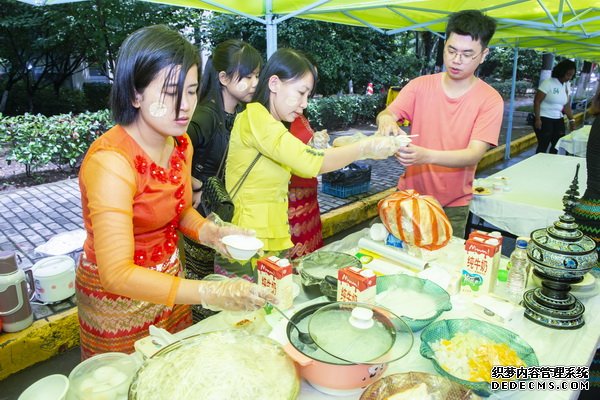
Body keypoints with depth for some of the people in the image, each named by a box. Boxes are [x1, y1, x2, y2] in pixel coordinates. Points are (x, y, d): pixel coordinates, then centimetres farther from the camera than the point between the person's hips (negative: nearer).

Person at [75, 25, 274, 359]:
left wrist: (210, 232, -11)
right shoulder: (111, 161, -29)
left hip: (168, 281, 6)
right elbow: (117, 274, -32)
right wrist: (210, 293, -41)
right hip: (118, 296, -6)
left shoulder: (181, 144, -6)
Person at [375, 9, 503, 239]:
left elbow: (474, 154, -20)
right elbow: (386, 114, -7)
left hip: (453, 205, -1)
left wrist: (426, 155, -38)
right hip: (410, 193, 2)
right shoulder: (420, 86, -3)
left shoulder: (490, 100, -10)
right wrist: (385, 119, -33)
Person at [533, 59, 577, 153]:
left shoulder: (566, 85, 8)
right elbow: (537, 101, -13)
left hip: (558, 120, 7)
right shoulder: (548, 83, -12)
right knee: (543, 146, -5)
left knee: (557, 145, 8)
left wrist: (571, 119, 9)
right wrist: (537, 119, -18)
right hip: (544, 119, -7)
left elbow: (566, 105, 15)